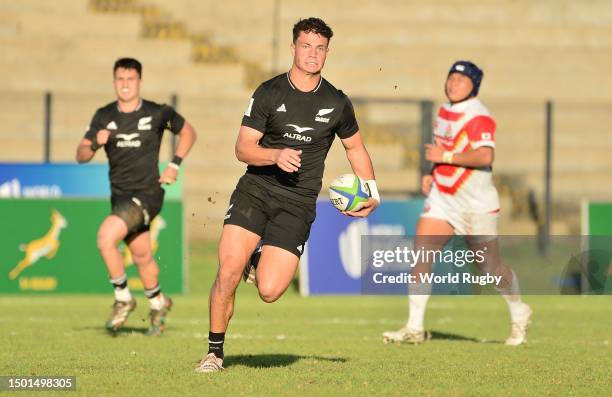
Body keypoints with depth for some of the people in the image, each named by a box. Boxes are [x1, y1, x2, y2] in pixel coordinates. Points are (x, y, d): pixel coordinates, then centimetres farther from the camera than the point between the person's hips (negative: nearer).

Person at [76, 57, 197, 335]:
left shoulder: (158, 113, -7)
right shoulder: (104, 116, 1)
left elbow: (188, 132, 10)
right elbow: (81, 155, -1)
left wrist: (175, 165, -2)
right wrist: (95, 143, -23)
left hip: (147, 193, -5)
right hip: (120, 195, 5)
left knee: (106, 237, -23)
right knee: (141, 255, 16)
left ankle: (123, 299, -6)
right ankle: (158, 302, 41)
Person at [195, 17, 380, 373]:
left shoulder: (337, 103, 5)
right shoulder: (269, 93, 0)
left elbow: (356, 148, 21)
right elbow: (243, 148, -3)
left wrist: (372, 193, 8)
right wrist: (276, 156, -22)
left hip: (298, 202, 1)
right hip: (256, 189, -1)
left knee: (269, 291, -14)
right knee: (228, 272, -17)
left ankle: (261, 260, 23)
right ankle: (215, 351, 4)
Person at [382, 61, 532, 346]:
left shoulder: (478, 117, -16)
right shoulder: (445, 111, 10)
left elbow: (485, 156, -31)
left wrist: (444, 156, -26)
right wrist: (431, 174, 13)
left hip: (476, 204, -7)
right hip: (442, 200, 7)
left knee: (490, 268, 6)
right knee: (420, 256, -9)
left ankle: (519, 315, 33)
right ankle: (414, 328, -9)